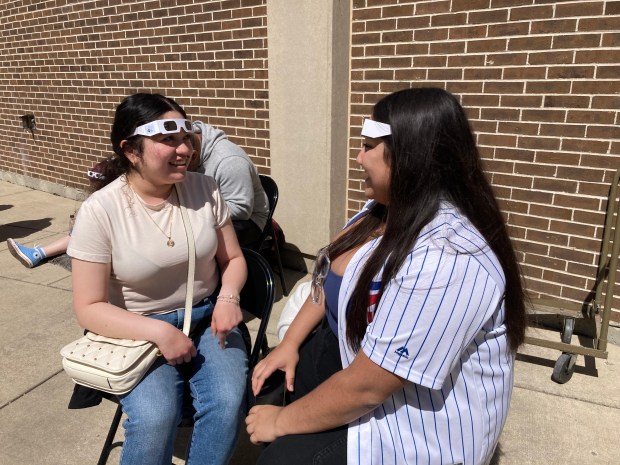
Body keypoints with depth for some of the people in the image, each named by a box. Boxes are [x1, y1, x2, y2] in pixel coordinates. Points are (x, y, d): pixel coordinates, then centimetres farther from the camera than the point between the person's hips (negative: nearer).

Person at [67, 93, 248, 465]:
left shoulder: (205, 189, -5)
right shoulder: (100, 211, -14)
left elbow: (233, 258, 5)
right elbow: (90, 308, -10)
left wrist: (228, 297, -16)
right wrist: (159, 332, -23)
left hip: (206, 317, 3)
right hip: (139, 330, -2)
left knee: (228, 403, -22)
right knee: (154, 418, -26)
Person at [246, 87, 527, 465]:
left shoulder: (444, 259, -35)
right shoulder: (392, 210, -3)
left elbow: (365, 388, -30)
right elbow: (336, 280, 8)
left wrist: (282, 422, -16)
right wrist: (289, 344, 0)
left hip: (419, 426, -8)